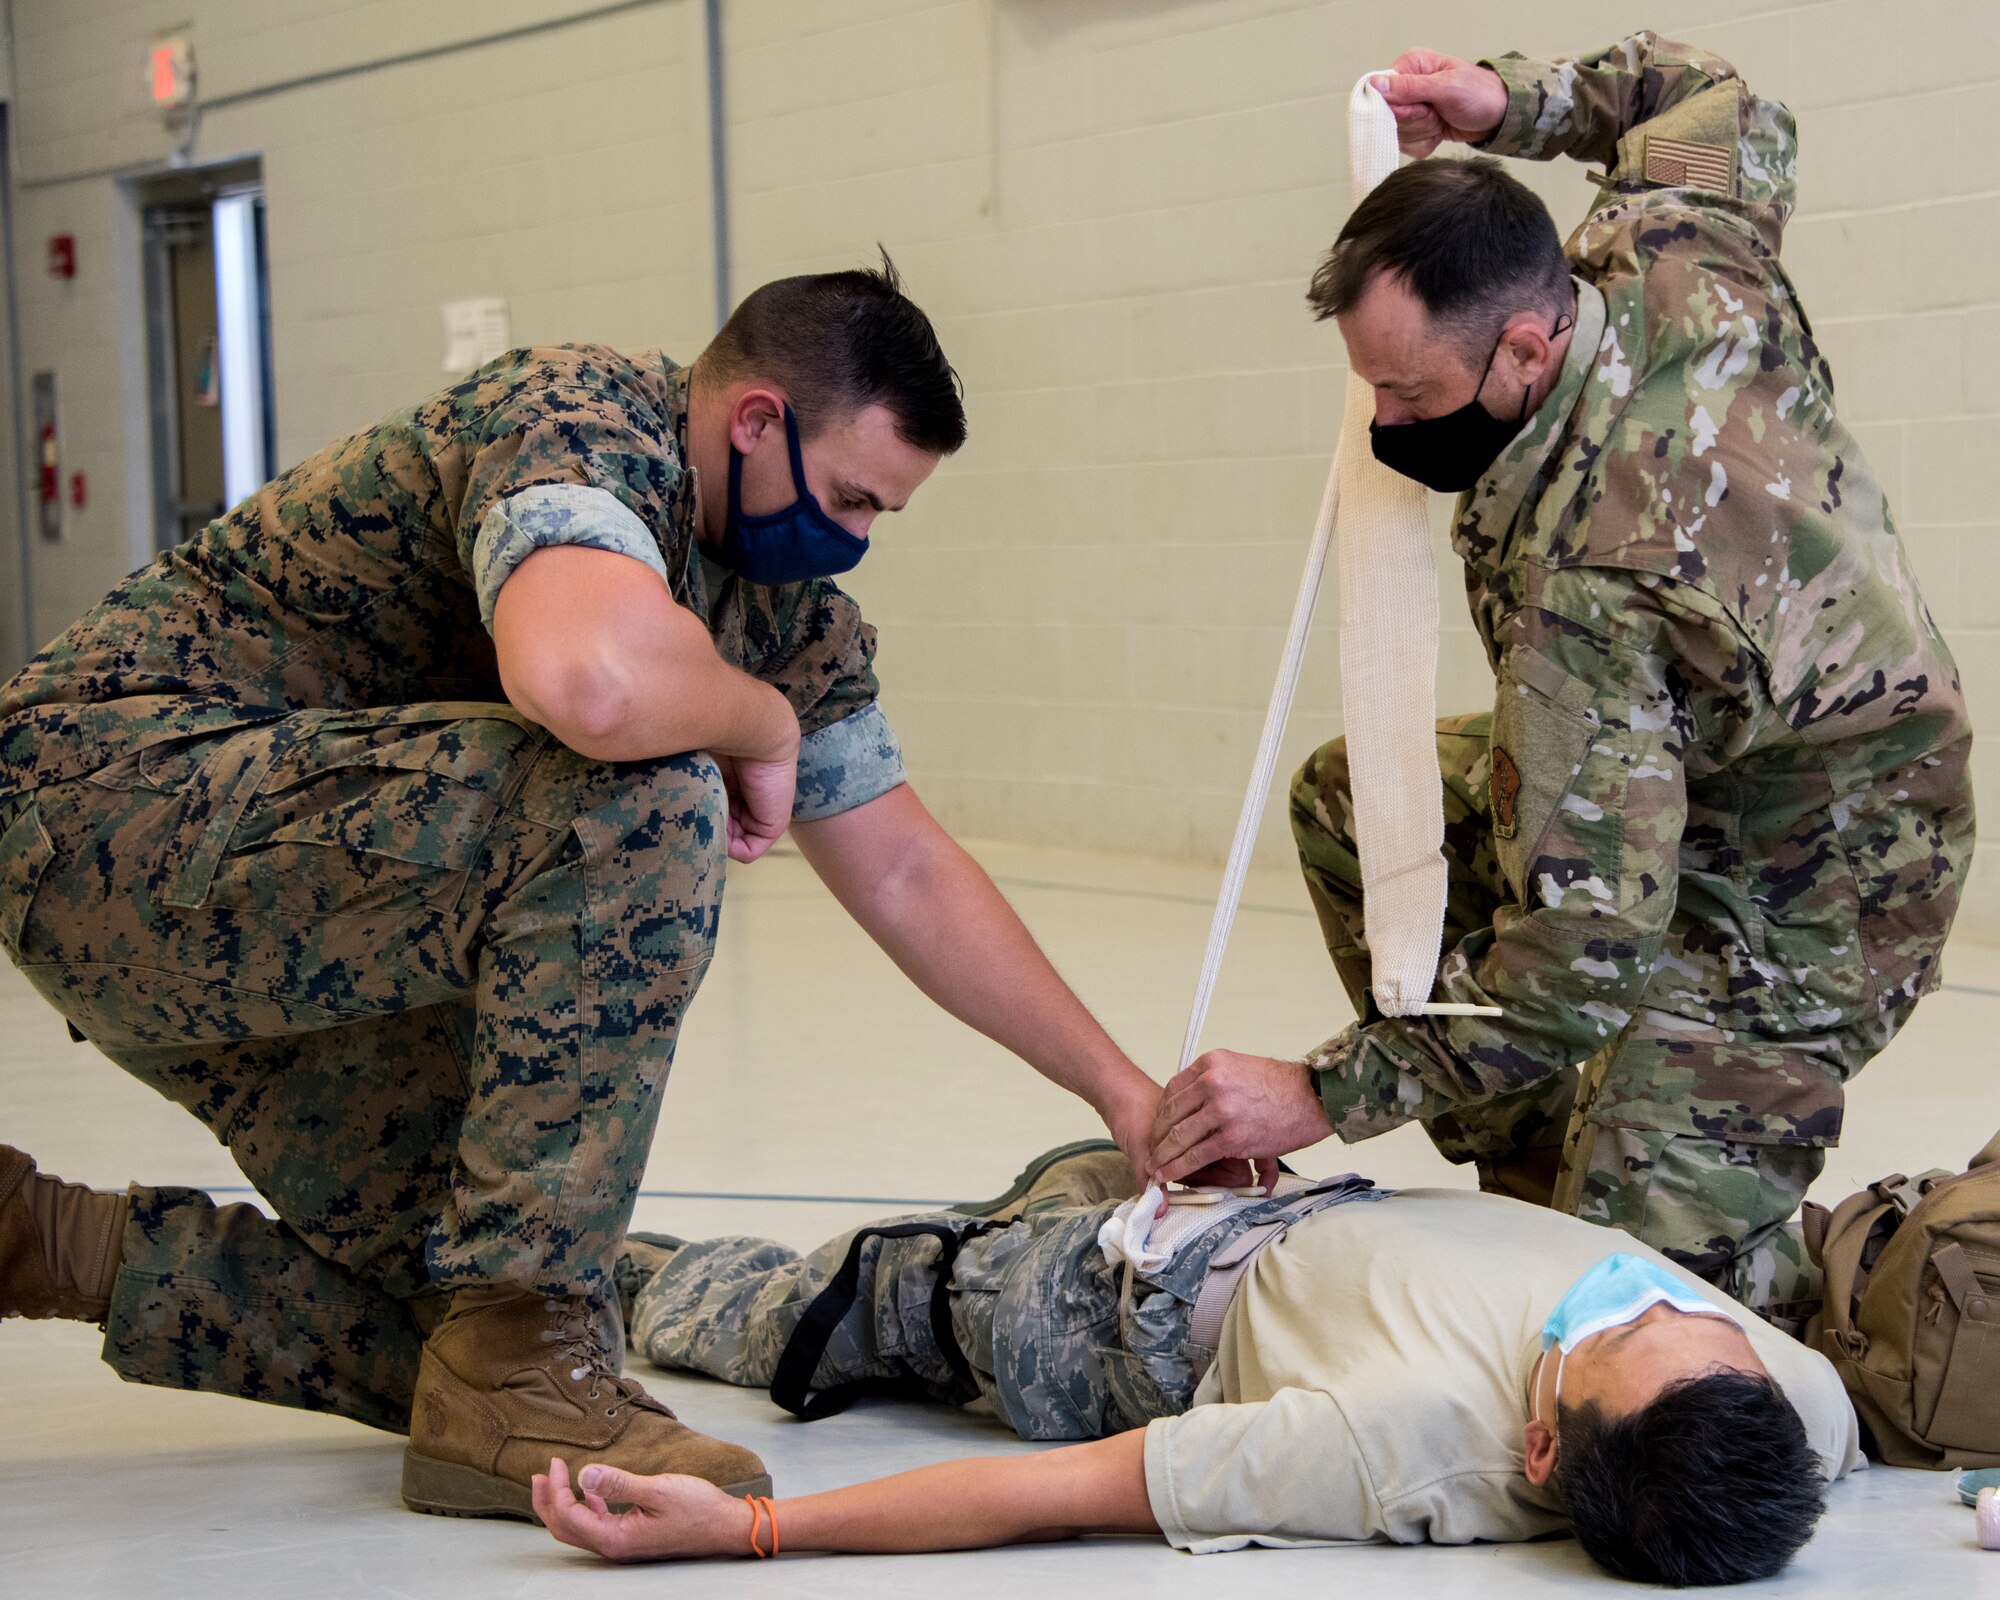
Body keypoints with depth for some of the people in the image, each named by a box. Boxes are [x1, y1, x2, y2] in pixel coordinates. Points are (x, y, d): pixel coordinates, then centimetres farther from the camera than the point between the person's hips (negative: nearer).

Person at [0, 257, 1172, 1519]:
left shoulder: (786, 599, 9)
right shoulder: (583, 422, -20)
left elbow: (907, 874, 13)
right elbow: (592, 681, -42)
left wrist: (1123, 1088, 9)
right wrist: (760, 722, -20)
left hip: (274, 920, 10)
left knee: (449, 1330, 3)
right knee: (641, 800, -29)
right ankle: (518, 1360, -23)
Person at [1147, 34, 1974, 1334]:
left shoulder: (1591, 581, -39)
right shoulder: (1679, 254, -15)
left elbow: (1593, 947, -37)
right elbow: (1732, 111, 11)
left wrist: (1328, 1094, -30)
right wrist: (1516, 101, 1)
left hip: (1786, 914, -10)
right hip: (1696, 763, 10)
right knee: (1351, 798, 11)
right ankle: (1544, 1186, 14)